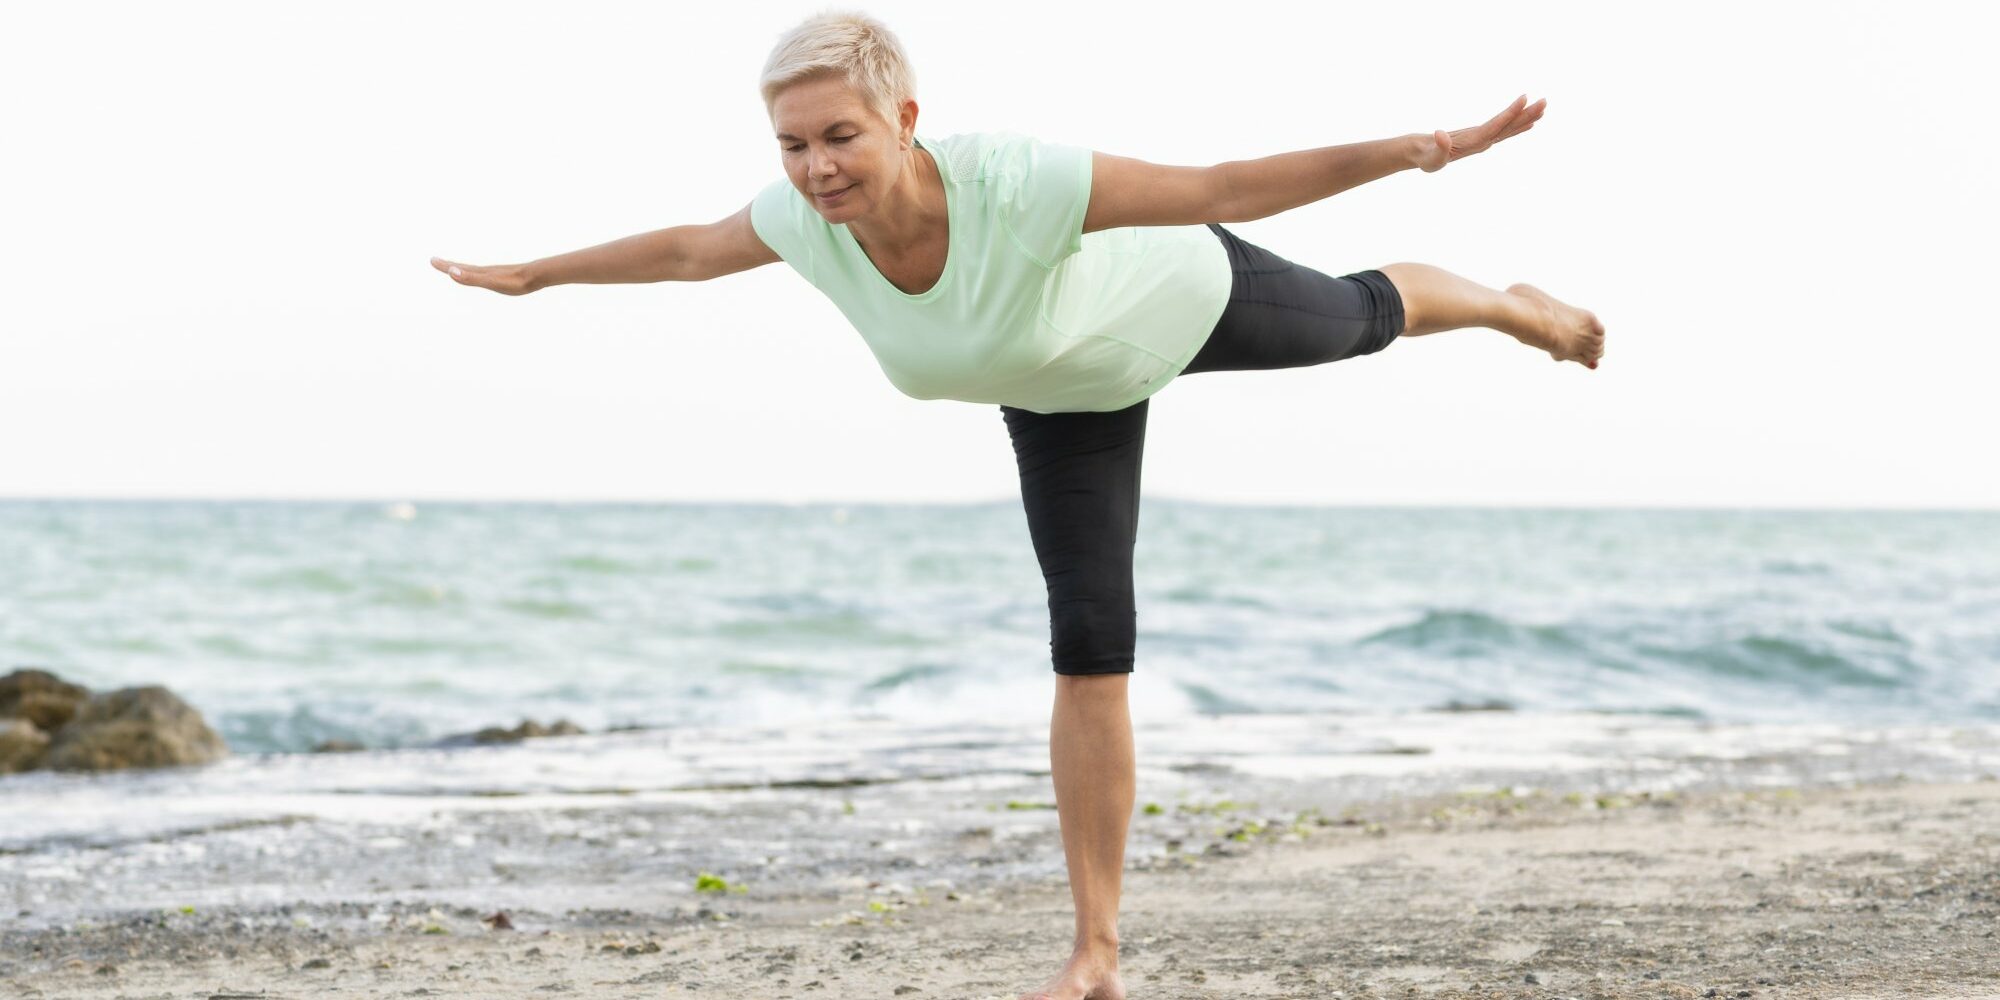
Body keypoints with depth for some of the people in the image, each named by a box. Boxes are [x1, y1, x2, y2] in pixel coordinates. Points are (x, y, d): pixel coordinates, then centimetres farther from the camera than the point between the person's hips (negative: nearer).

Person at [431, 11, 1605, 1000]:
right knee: (1090, 653, -2)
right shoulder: (806, 219, -32)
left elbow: (1227, 187, -41)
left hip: (1188, 297, -3)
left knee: (1360, 318, 28)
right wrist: (534, 274, 2)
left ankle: (1516, 306, 64)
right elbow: (685, 250, -10)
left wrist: (1419, 149, -49)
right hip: (1068, 392, 3)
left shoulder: (1016, 183, -47)